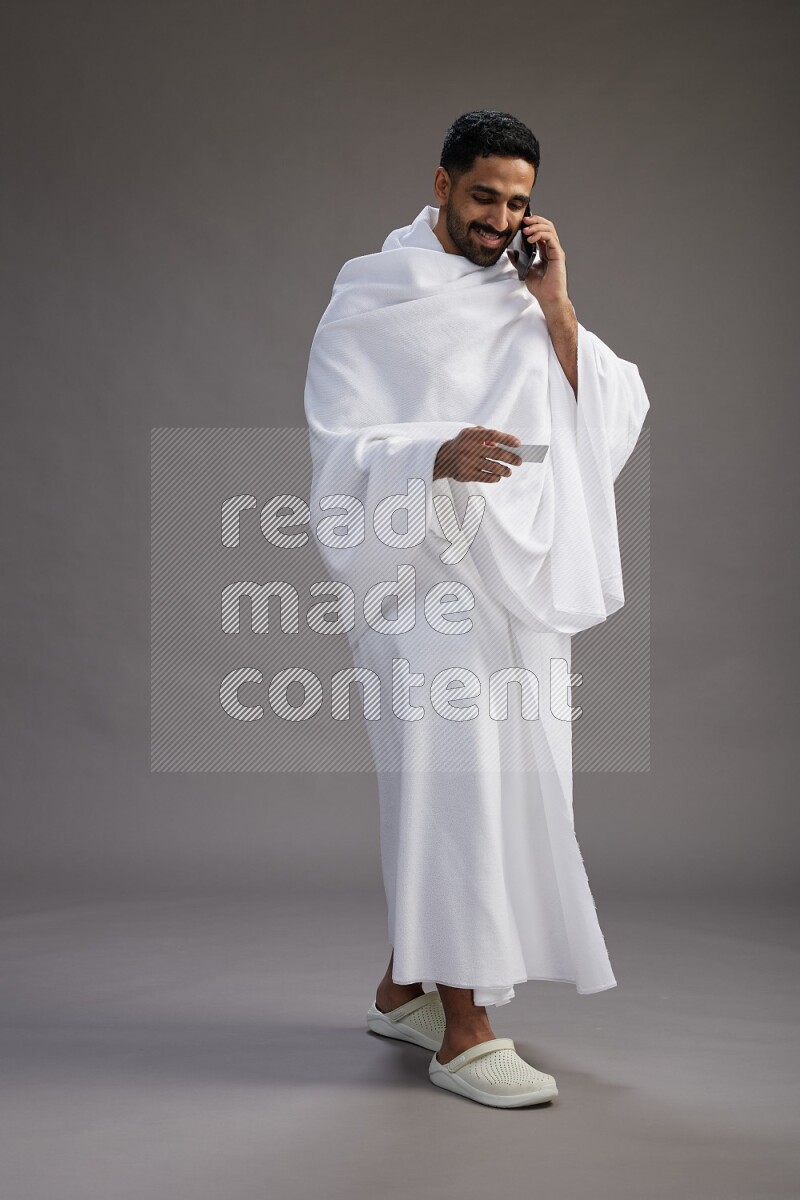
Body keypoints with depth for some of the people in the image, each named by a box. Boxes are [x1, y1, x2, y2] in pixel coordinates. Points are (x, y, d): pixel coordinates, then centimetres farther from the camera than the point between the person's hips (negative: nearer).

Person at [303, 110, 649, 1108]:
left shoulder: (529, 302, 15)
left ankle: (404, 988, 27)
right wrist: (439, 455, -27)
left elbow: (614, 417, 4)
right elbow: (342, 453, -9)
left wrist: (555, 307, -5)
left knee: (441, 797, 11)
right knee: (456, 790, -7)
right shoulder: (369, 303, 0)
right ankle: (463, 1032, 3)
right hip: (427, 578, -5)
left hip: (524, 586, 5)